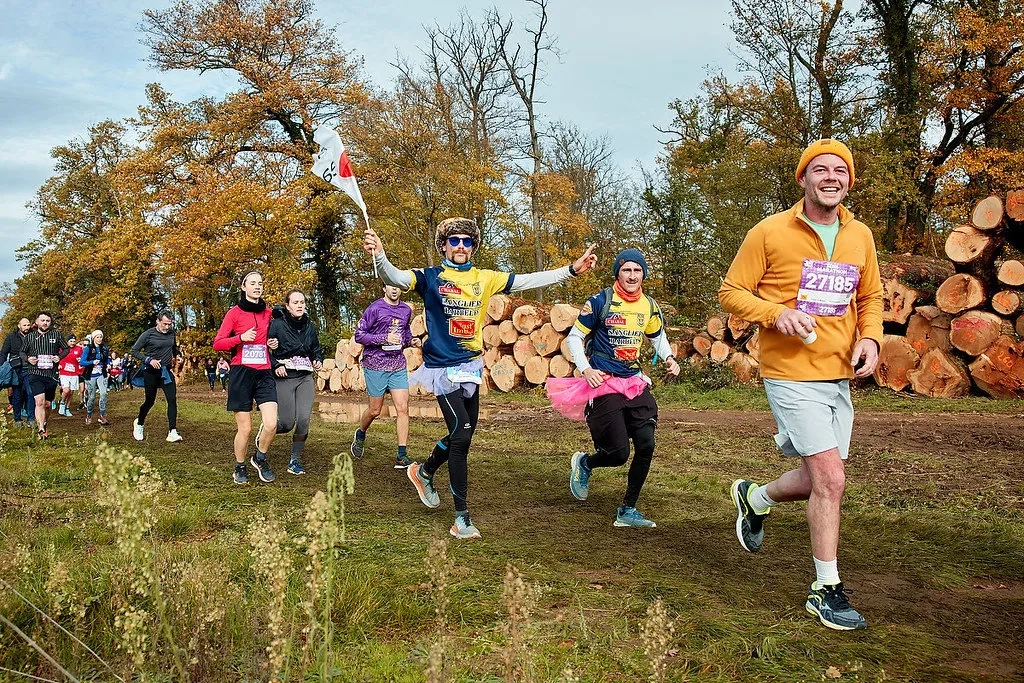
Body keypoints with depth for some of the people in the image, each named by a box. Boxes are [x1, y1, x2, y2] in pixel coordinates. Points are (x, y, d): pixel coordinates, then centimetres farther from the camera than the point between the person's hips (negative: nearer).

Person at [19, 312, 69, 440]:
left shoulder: (57, 335, 6)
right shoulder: (29, 337, 7)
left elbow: (66, 348, 14)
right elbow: (22, 352, 17)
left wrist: (59, 357, -6)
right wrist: (27, 359, -5)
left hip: (52, 375, 1)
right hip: (35, 373, -1)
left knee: (48, 404, 11)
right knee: (39, 402, -18)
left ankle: (44, 424, 36)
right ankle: (41, 430, -18)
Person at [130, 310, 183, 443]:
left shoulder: (171, 333, 4)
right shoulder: (148, 334, -11)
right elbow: (134, 351, -8)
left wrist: (177, 355, 8)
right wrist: (149, 360, -19)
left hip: (166, 371, 4)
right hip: (151, 372, -4)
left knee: (172, 400, -11)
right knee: (150, 401, 7)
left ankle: (172, 432, -13)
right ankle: (139, 424, 36)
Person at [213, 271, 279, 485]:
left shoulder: (268, 313, 12)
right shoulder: (235, 312, 1)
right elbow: (217, 344, -3)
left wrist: (274, 344, 8)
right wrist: (241, 338, -17)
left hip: (264, 373, 3)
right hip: (241, 373, -3)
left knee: (271, 424, -12)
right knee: (245, 428, -1)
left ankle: (260, 459, 14)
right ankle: (240, 468, 22)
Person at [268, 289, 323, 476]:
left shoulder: (310, 326, 8)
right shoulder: (277, 325, -6)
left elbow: (316, 349, 22)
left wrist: (318, 361, 2)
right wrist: (276, 366, -17)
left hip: (305, 378, 4)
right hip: (284, 378, -4)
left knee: (304, 420, -9)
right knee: (287, 423, -6)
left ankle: (295, 460, 5)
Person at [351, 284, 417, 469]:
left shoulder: (406, 310, 8)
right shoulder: (375, 309, -9)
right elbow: (359, 335, -9)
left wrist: (411, 340, 3)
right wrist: (385, 338, -20)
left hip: (398, 365, 4)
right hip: (376, 364, -4)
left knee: (403, 408, -6)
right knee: (375, 410, 8)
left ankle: (402, 456, -3)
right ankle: (360, 434, 41)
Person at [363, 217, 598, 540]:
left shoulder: (485, 279, 6)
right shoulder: (430, 277, -5)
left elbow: (527, 281, 3)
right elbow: (395, 278, -22)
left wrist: (572, 270, -5)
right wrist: (379, 256, -44)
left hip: (471, 367, 6)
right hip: (443, 368, -5)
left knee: (462, 435, 14)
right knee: (461, 433, -14)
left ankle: (424, 472, 45)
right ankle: (462, 518, -6)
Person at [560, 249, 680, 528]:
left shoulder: (649, 306, 7)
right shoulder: (600, 302, -8)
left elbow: (658, 336, 25)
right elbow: (574, 337, -2)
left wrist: (668, 357, 5)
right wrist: (585, 369, -15)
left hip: (635, 382, 5)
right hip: (604, 383, -5)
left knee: (646, 446, -5)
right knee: (619, 453, -9)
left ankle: (628, 510, 10)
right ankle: (583, 463, 27)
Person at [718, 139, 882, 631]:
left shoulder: (860, 236, 8)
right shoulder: (770, 233, -7)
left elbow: (870, 296, 20)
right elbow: (731, 292, -3)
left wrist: (870, 336, 0)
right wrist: (776, 313, -20)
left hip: (840, 377, 6)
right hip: (792, 375, -6)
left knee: (819, 482, 13)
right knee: (831, 479, -11)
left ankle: (754, 498, 44)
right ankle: (826, 590, 4)